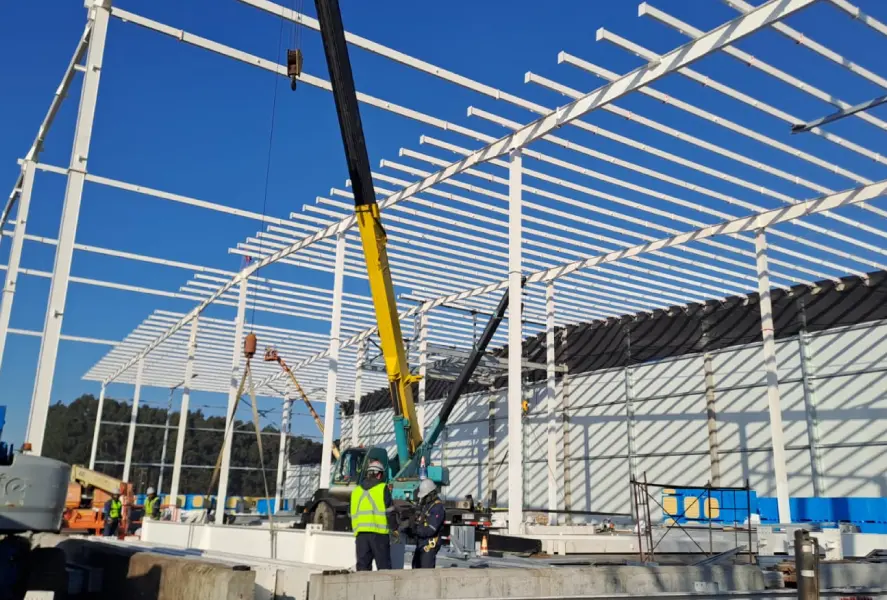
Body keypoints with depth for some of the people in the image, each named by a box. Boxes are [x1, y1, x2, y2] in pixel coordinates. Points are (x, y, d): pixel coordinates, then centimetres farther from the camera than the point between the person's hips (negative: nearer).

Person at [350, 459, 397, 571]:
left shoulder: (356, 490, 15)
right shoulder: (383, 488, -1)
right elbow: (390, 511, -3)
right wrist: (394, 528, 9)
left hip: (360, 533, 4)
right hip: (379, 532, -4)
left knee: (362, 565, 8)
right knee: (384, 566, 1)